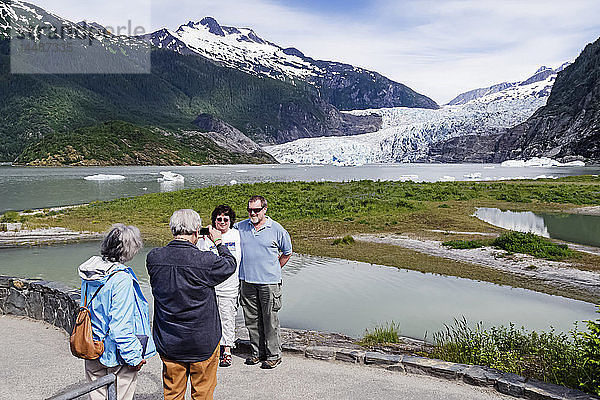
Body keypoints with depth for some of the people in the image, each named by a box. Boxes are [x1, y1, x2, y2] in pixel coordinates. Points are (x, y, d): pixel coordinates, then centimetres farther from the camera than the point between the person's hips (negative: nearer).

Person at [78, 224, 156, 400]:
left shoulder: (89, 273, -2)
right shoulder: (122, 279, -27)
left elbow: (88, 307, 11)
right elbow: (120, 326, -26)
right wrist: (134, 357, -16)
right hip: (116, 357, -7)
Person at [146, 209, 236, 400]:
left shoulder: (153, 257, -12)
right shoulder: (206, 260, -23)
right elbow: (230, 265, -3)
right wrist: (218, 242, 11)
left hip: (168, 342, 4)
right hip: (203, 342, -4)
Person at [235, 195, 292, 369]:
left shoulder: (276, 229, -2)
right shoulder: (240, 227, 6)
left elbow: (287, 252, 10)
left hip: (269, 283, -4)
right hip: (247, 282, 4)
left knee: (270, 319, 0)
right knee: (252, 319, 11)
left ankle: (274, 355, 13)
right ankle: (257, 352, 25)